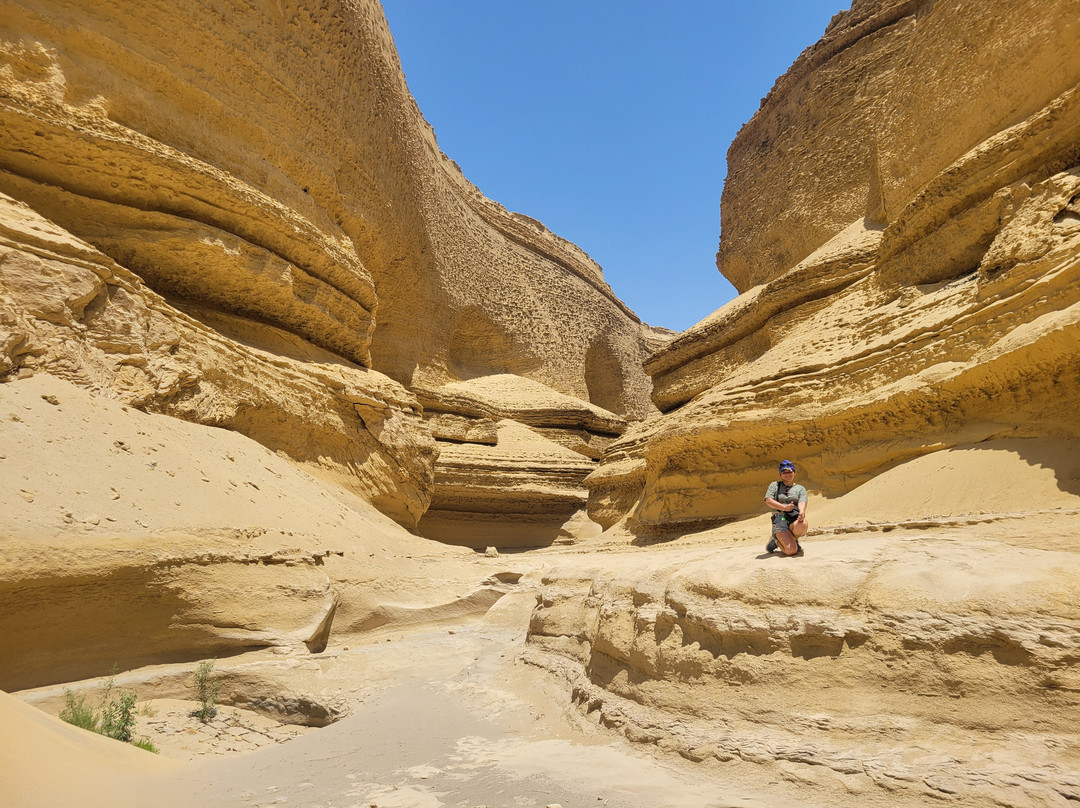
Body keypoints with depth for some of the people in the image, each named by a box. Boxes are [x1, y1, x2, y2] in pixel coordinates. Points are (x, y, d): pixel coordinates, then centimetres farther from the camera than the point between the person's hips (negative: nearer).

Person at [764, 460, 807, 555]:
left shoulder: (800, 489, 19)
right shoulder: (774, 485, 17)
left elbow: (802, 503, -1)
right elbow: (768, 500, 1)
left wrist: (802, 512, -25)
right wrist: (784, 507, -13)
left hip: (795, 518, 2)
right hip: (780, 518, -2)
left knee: (802, 525, -40)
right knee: (791, 551, -25)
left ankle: (793, 539, -3)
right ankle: (775, 541, 12)